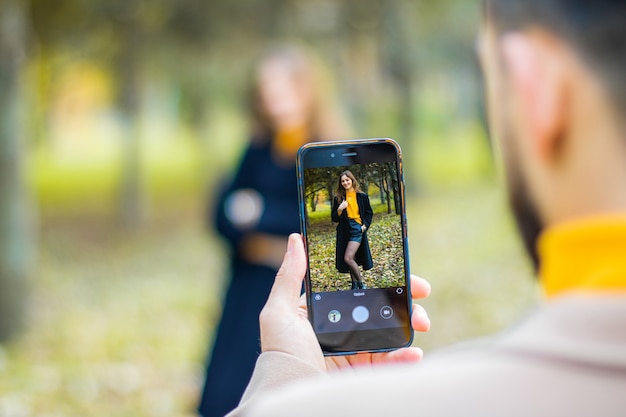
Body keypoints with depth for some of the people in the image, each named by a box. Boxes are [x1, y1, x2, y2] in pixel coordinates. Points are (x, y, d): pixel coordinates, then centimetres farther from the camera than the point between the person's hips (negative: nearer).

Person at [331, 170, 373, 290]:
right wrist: (340, 209, -13)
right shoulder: (338, 198, 6)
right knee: (352, 260, 7)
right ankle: (355, 285, 18)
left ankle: (361, 283, -6)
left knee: (348, 258, -18)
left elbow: (369, 213, 11)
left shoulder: (362, 196, 3)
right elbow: (334, 218, 6)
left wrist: (365, 225, -5)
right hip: (344, 231, 3)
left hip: (357, 229, -3)